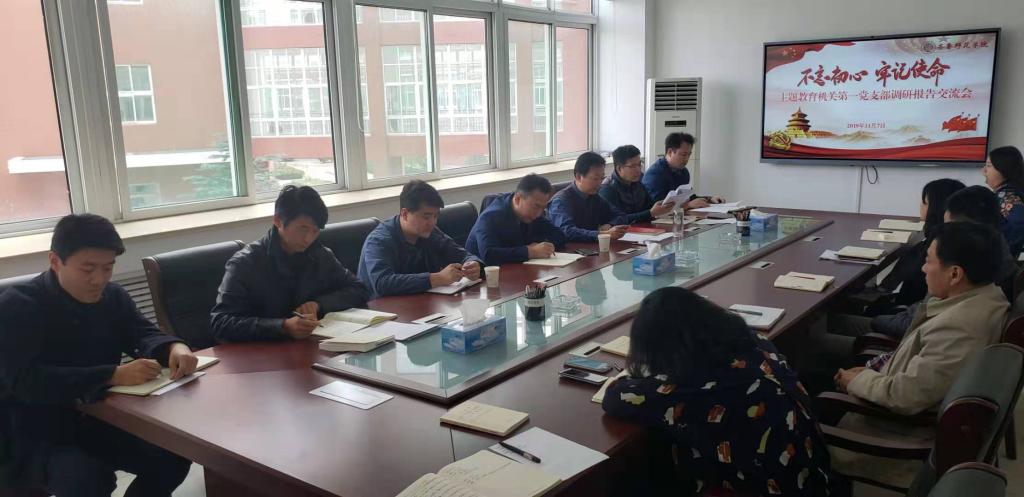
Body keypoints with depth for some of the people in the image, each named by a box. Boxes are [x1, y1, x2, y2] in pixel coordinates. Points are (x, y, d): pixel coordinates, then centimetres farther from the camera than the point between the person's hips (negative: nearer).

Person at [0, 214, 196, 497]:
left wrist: (174, 347, -25)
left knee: (175, 454, -16)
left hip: (101, 421, 5)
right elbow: (25, 381, -26)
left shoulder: (113, 296, 5)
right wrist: (114, 375, -36)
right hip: (38, 436, -5)